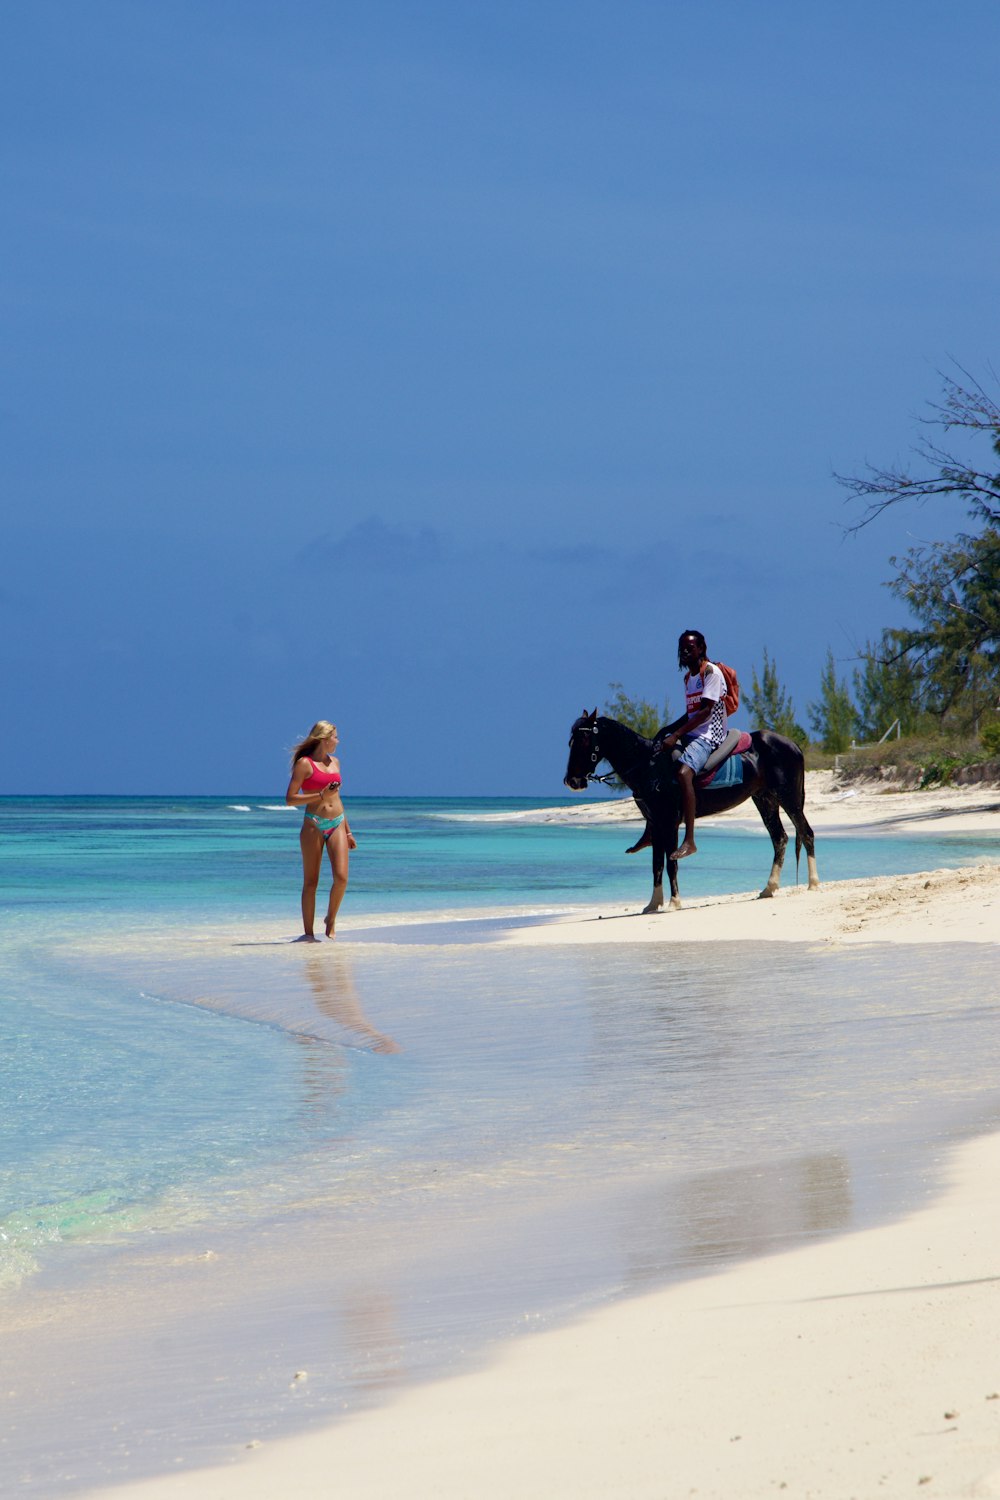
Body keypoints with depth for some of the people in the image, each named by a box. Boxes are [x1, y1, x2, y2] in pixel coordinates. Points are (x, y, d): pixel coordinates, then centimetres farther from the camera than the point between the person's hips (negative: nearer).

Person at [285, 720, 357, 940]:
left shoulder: (334, 762, 15)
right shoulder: (304, 763, -4)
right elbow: (290, 799, -9)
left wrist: (348, 831, 22)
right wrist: (321, 795, -19)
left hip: (337, 825, 5)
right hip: (313, 825, -5)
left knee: (341, 877, -11)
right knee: (311, 882, -1)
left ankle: (331, 919, 12)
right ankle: (308, 933, 5)